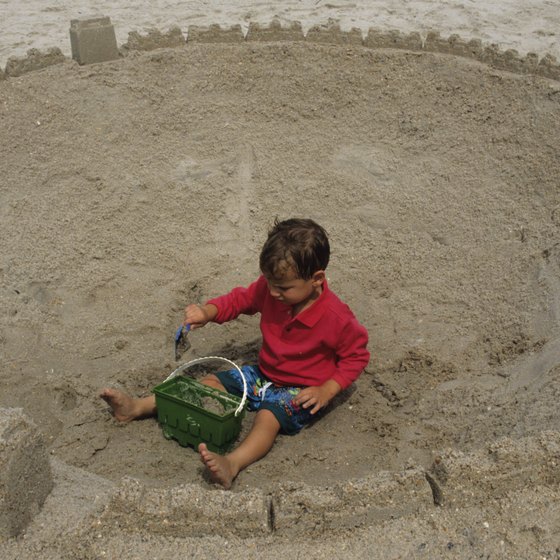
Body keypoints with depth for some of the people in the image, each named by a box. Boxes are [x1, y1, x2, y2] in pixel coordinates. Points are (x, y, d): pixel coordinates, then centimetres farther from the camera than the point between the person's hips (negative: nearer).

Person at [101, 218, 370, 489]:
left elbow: (357, 355, -14)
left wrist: (326, 391, -22)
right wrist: (208, 312, -16)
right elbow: (240, 299, 3)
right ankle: (137, 407, -4)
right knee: (209, 383, -3)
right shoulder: (269, 288, -10)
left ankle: (232, 463, -58)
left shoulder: (335, 316, -25)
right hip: (264, 373, 6)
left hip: (301, 390, -6)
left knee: (269, 415, -35)